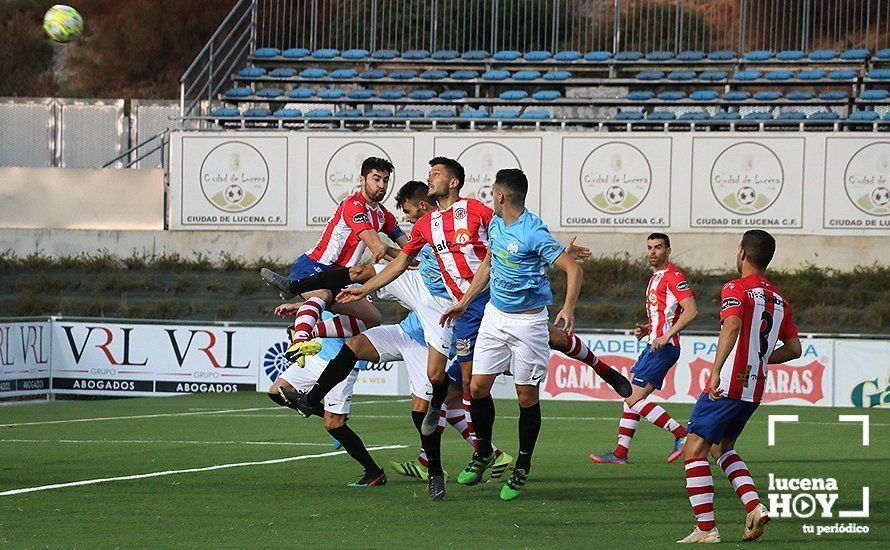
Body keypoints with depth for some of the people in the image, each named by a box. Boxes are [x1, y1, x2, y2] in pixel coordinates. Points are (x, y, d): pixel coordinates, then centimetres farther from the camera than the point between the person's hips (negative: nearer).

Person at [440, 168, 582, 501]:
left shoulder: (534, 233, -19)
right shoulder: (496, 223, 7)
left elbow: (573, 269, -23)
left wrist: (568, 308, -37)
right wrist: (464, 302, 21)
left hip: (528, 321, -7)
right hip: (495, 315, 7)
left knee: (527, 396, 1)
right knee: (478, 387, 1)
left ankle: (522, 468, 14)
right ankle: (483, 453, 22)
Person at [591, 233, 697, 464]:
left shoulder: (673, 276, -11)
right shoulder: (655, 277, 20)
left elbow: (691, 311, -20)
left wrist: (666, 336, -23)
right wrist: (646, 329, 13)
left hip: (664, 348, -10)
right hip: (654, 346, 10)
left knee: (634, 399, -13)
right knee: (631, 398, 10)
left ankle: (682, 435, -12)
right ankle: (620, 453, 14)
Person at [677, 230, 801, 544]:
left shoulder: (736, 289, -8)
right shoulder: (779, 300, 13)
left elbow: (732, 326, -27)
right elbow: (794, 349, 17)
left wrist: (716, 370, -32)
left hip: (726, 386, -8)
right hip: (755, 390, 8)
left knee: (694, 452, -1)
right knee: (721, 448, 24)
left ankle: (706, 528, -7)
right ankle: (755, 508, 5)